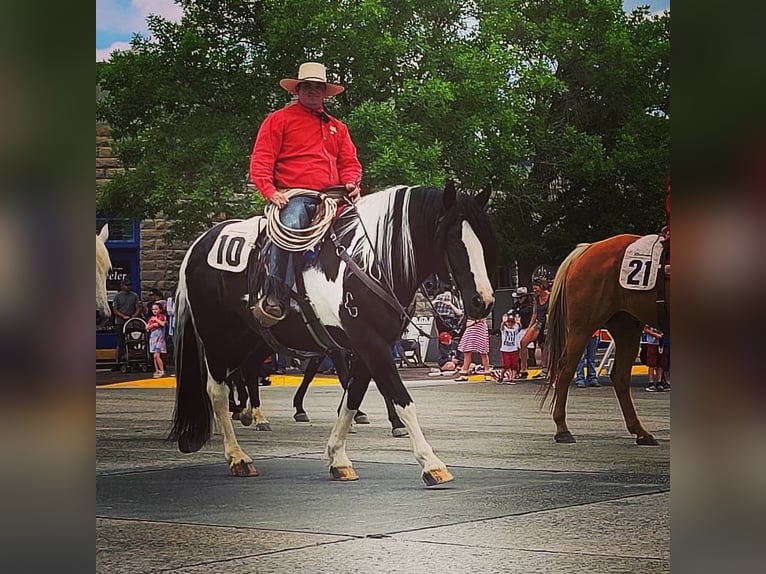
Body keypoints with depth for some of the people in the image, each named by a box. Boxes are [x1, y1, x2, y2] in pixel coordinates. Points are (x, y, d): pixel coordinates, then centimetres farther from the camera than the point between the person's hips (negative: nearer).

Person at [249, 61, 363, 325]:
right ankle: (273, 300, -42)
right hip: (294, 197, -6)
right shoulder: (279, 120, 10)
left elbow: (350, 162, 25)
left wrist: (351, 183, 1)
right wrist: (270, 192, -15)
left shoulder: (337, 127, 26)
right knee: (289, 228, -37)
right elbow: (260, 161, 2)